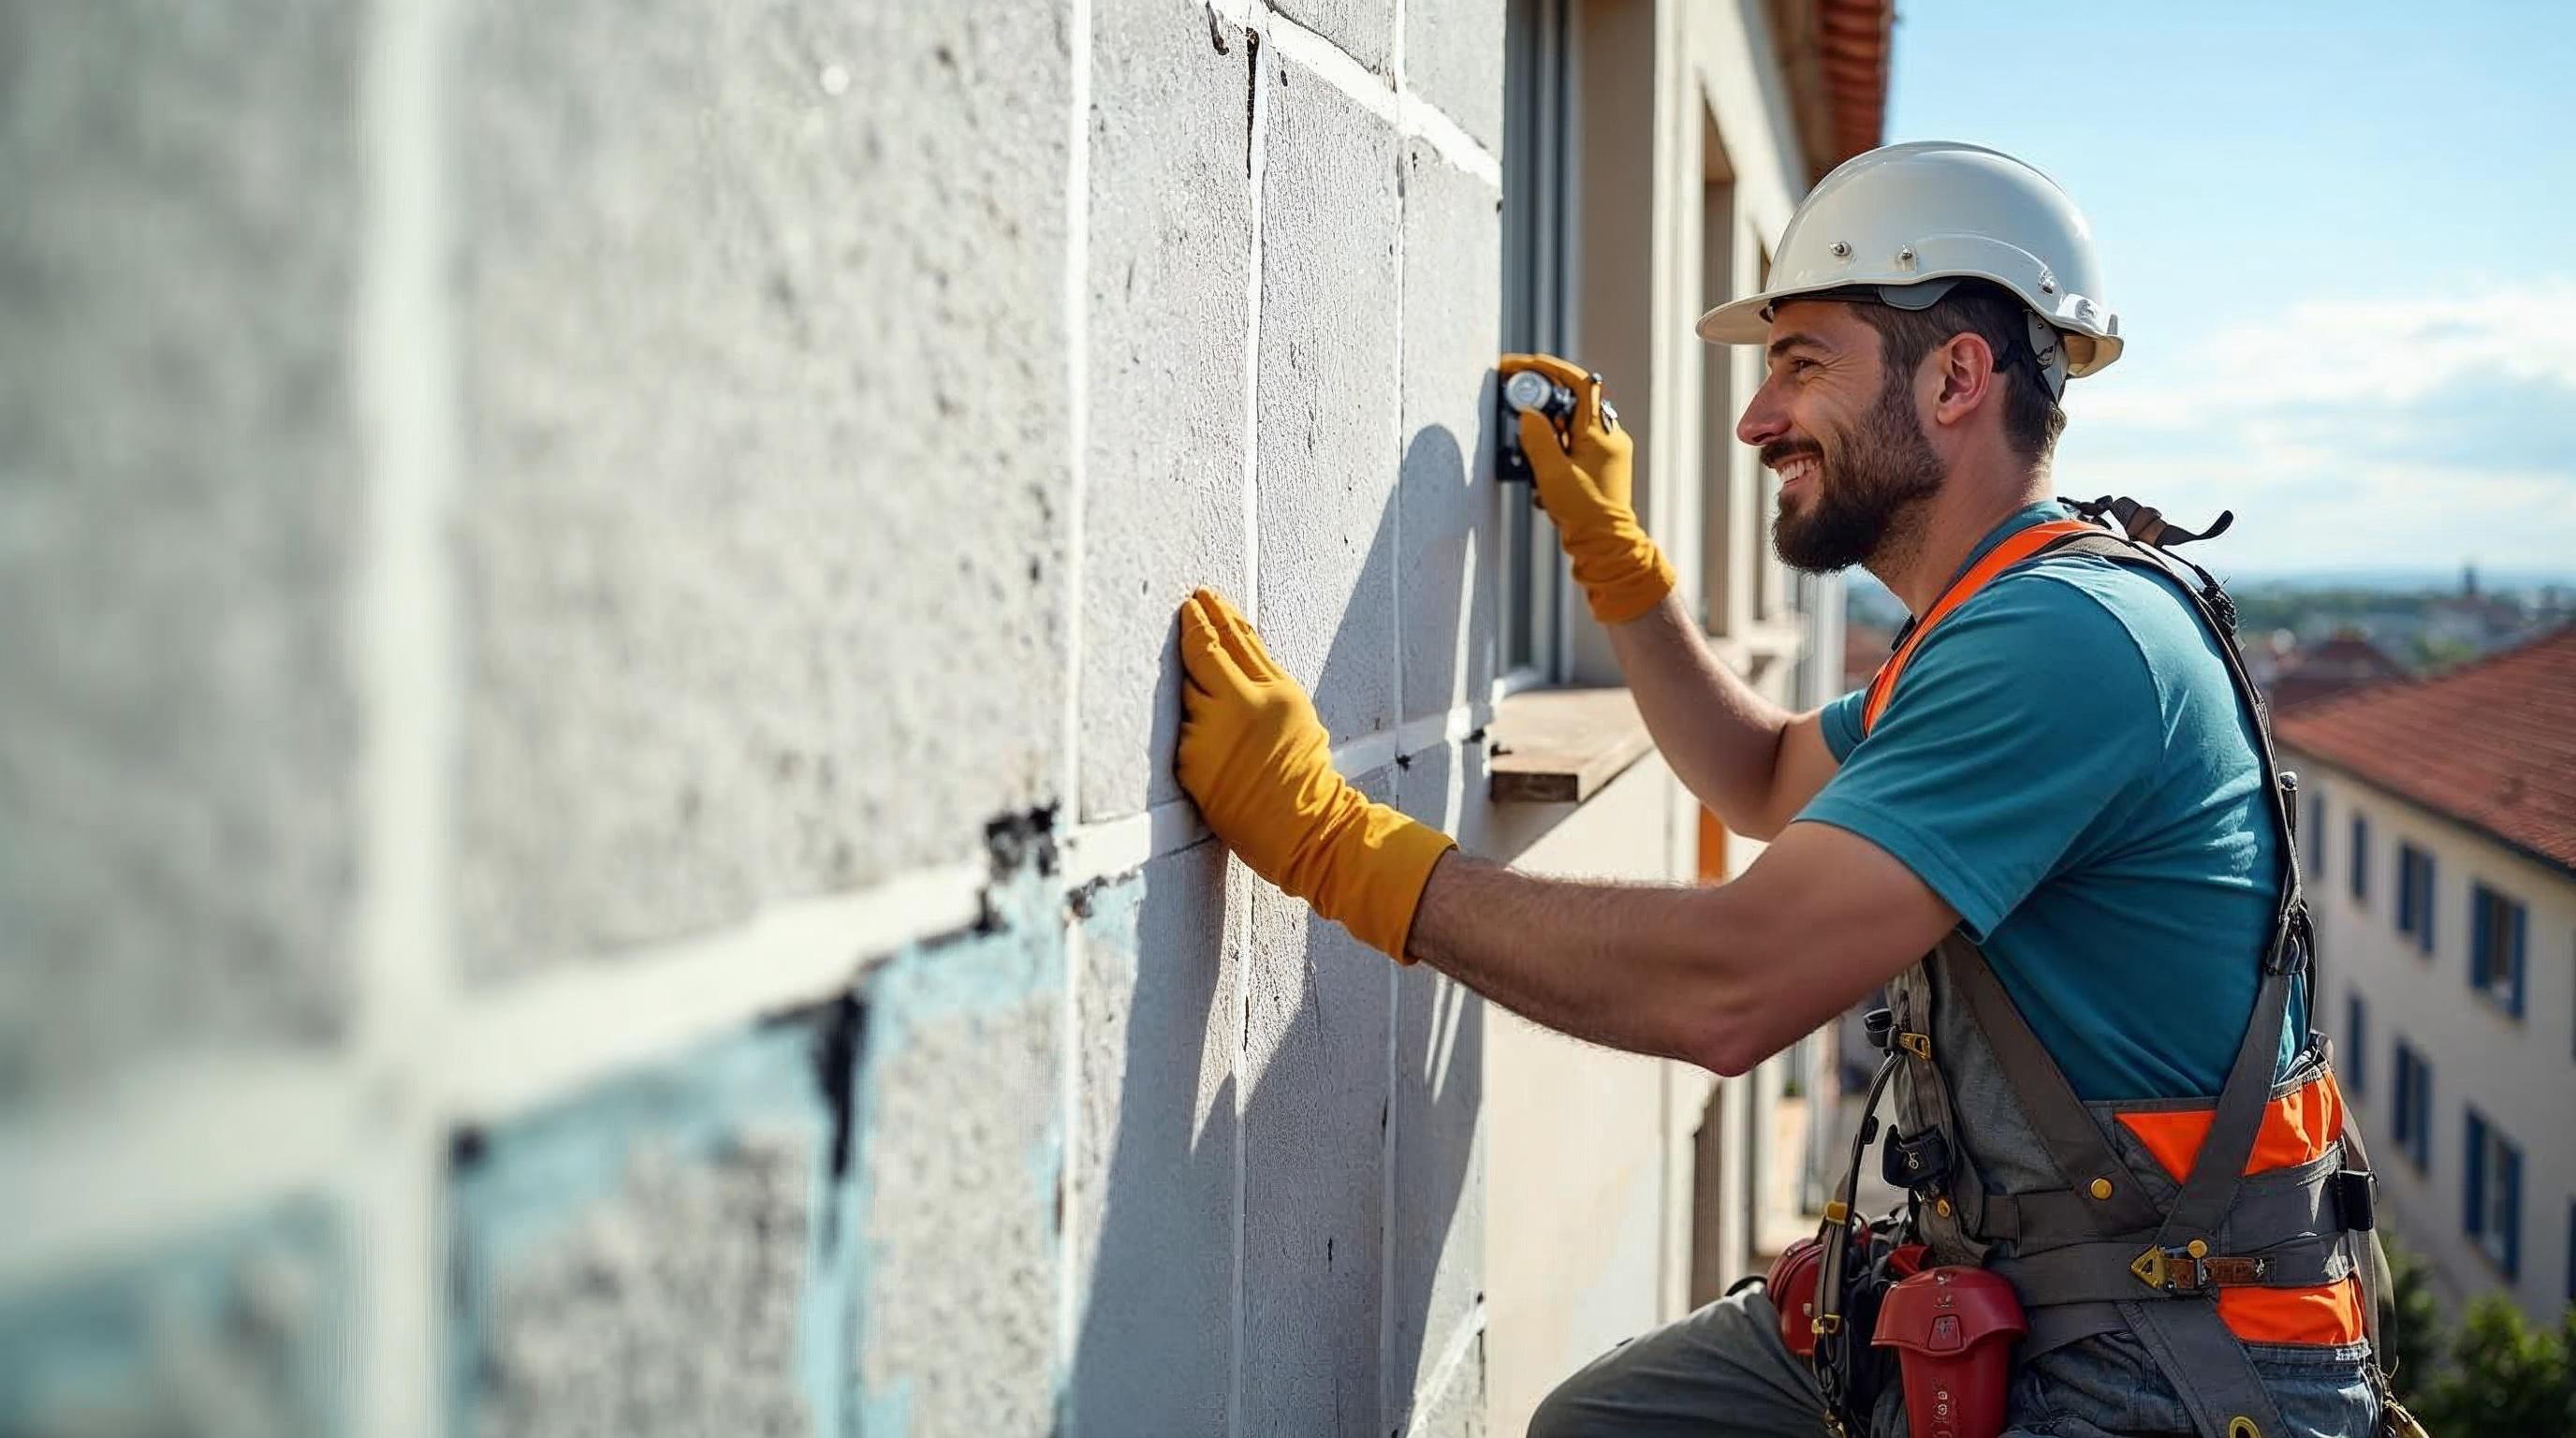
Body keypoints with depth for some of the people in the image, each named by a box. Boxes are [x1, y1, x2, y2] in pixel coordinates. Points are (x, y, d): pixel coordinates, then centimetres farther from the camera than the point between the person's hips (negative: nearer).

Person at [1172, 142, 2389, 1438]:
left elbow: (1728, 987, -30)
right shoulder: (1990, 624, 11)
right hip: (1999, 1287, 10)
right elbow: (1771, 783, 28)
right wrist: (1607, 547, 21)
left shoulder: (2065, 639, -23)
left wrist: (1326, 832, -27)